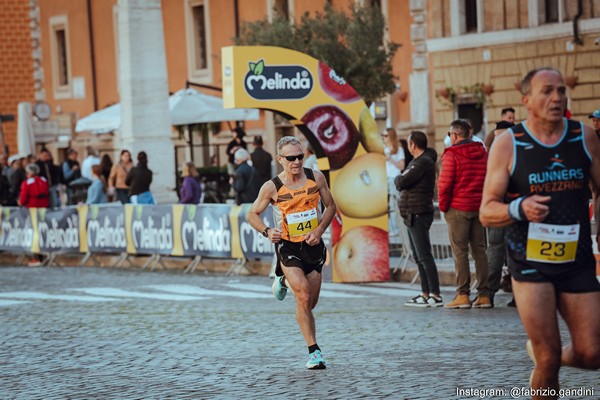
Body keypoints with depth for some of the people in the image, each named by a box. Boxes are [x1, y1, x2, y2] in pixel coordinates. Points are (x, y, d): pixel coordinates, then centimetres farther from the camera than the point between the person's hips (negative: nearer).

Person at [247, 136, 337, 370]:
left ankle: (284, 282, 43)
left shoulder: (316, 177, -3)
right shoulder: (272, 187, -10)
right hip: (288, 247, -3)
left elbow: (331, 206, 8)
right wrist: (267, 232, -17)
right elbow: (252, 214, 2)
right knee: (304, 297, -18)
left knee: (309, 304, 12)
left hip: (312, 245, 3)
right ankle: (314, 351, -9)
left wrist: (319, 230, -7)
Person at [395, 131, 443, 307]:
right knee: (419, 257, 13)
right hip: (413, 216, 11)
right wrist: (401, 180, -3)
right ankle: (426, 293, 17)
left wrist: (398, 178, 0)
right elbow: (402, 184, 17)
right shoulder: (418, 161, 19)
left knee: (424, 256, -11)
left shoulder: (423, 163, -15)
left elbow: (401, 183, -20)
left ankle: (435, 295, -13)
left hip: (419, 215, -11)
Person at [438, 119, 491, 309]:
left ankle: (463, 295, -6)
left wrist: (443, 206, -1)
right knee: (479, 250, 8)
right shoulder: (483, 153, 9)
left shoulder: (451, 154, -9)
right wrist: (485, 203, 11)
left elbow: (444, 184, -13)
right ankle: (484, 295, 6)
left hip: (458, 208, -5)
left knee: (460, 251, -2)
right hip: (479, 208, 5)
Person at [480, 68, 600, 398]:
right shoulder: (508, 144, -4)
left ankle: (542, 354, 31)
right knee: (549, 360, -7)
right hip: (530, 263, -3)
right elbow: (487, 212, -5)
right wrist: (520, 209, -25)